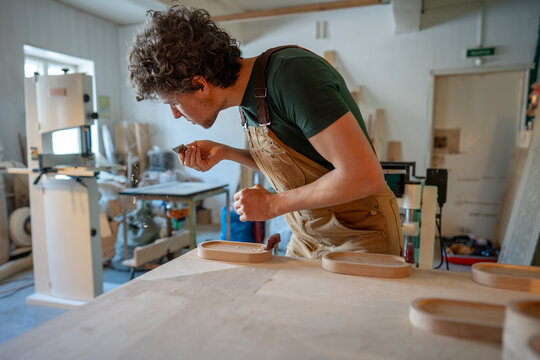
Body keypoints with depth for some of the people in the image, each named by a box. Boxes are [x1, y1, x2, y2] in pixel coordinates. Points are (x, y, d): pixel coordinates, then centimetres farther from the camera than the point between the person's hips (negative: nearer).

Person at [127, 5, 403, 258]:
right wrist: (224, 153, -1)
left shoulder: (291, 73, -25)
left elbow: (365, 176, -30)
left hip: (359, 234, -7)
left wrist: (273, 204, -19)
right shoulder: (248, 90, 0)